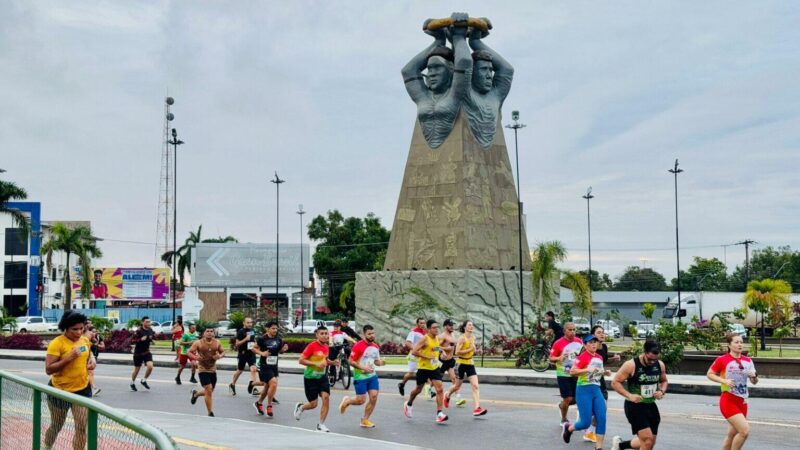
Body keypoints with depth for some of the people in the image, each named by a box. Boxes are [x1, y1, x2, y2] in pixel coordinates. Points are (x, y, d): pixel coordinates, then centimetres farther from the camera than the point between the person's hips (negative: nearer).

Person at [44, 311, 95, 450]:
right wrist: (68, 358, -30)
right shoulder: (57, 343, -19)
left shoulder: (85, 340, -1)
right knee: (56, 426, 16)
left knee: (81, 427, -3)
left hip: (83, 389, 4)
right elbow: (48, 369, -22)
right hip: (60, 390, -4)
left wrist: (93, 360, -1)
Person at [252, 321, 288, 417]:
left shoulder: (279, 340, 3)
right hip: (264, 366, -6)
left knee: (267, 386, 17)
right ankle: (269, 406, -5)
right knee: (274, 383, -19)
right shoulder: (262, 339, -11)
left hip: (274, 366, 6)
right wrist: (261, 353, -17)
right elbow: (254, 348, -1)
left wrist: (284, 349, -5)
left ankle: (259, 403, 40)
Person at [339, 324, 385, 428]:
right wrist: (363, 368, -22)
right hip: (360, 377, -6)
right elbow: (351, 361, -13)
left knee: (374, 397, -4)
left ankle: (365, 420, 12)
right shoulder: (358, 346, -14)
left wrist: (380, 362, -4)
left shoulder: (376, 346, 6)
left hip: (372, 376, 6)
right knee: (361, 400, -3)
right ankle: (347, 401, 29)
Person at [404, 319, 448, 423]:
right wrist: (427, 357, -25)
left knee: (439, 389, -10)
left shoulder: (437, 338, 5)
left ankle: (439, 414, -12)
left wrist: (441, 352, 7)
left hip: (435, 368, 5)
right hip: (423, 368, -5)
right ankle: (408, 404, 41)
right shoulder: (425, 339, -16)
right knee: (418, 390, 13)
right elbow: (414, 352, -22)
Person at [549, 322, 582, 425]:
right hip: (563, 375, -5)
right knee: (568, 398, -6)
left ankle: (562, 405, 38)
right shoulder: (558, 343, -12)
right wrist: (558, 358, -27)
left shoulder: (579, 341, 3)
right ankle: (564, 420, 17)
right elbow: (551, 358, -8)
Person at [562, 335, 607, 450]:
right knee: (586, 422, -5)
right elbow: (572, 372, -22)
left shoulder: (599, 357, 10)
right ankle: (568, 428, 26)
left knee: (602, 419, -5)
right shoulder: (582, 357, -13)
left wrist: (604, 372, 9)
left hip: (596, 390, 7)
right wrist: (587, 370, -30)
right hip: (584, 390, -7)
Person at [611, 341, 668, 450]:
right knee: (648, 439, -17)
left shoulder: (660, 365, -1)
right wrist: (629, 395, -25)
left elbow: (663, 381, 16)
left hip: (651, 406, 6)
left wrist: (662, 391, -6)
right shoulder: (631, 365, -17)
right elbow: (615, 382, -12)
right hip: (634, 406, -6)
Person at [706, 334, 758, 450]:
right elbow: (709, 374, -1)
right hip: (728, 401, -6)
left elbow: (754, 381, 14)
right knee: (745, 430, -19)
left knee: (732, 434, 13)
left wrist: (754, 376, -9)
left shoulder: (748, 361, 8)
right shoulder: (722, 360, -7)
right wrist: (724, 381, -16)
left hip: (742, 401, 6)